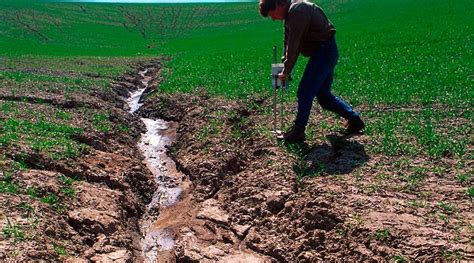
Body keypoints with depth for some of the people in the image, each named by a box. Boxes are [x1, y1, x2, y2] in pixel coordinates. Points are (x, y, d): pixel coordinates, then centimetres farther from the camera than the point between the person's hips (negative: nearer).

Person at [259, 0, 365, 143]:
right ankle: (354, 119, 22)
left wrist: (286, 71, -12)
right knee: (323, 95, 14)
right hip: (327, 51, 10)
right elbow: (288, 41, 13)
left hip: (324, 50, -10)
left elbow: (293, 45, -20)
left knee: (304, 92, -8)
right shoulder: (290, 13, 13)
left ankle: (298, 132, 1)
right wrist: (285, 67, 5)